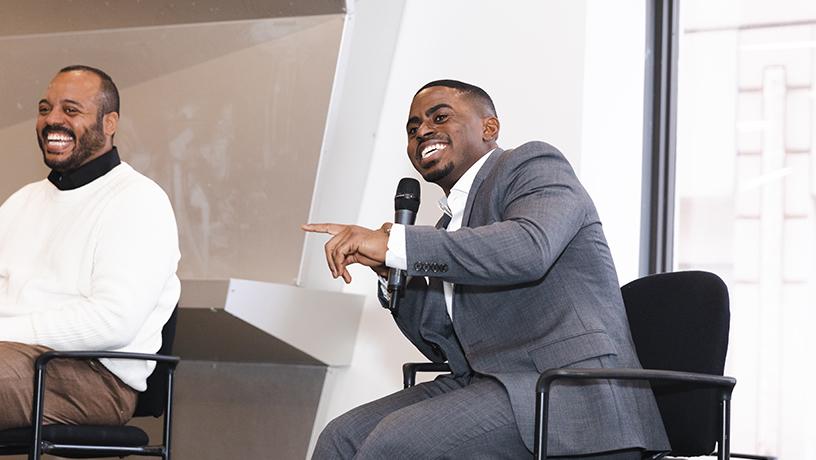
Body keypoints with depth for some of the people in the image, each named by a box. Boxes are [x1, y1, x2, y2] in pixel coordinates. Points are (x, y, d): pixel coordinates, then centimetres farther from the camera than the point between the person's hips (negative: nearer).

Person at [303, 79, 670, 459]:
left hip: (572, 396, -9)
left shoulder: (534, 164, -1)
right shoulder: (451, 224, 23)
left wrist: (394, 244, -24)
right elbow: (445, 346, 24)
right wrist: (394, 274, 6)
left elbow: (530, 247, -24)